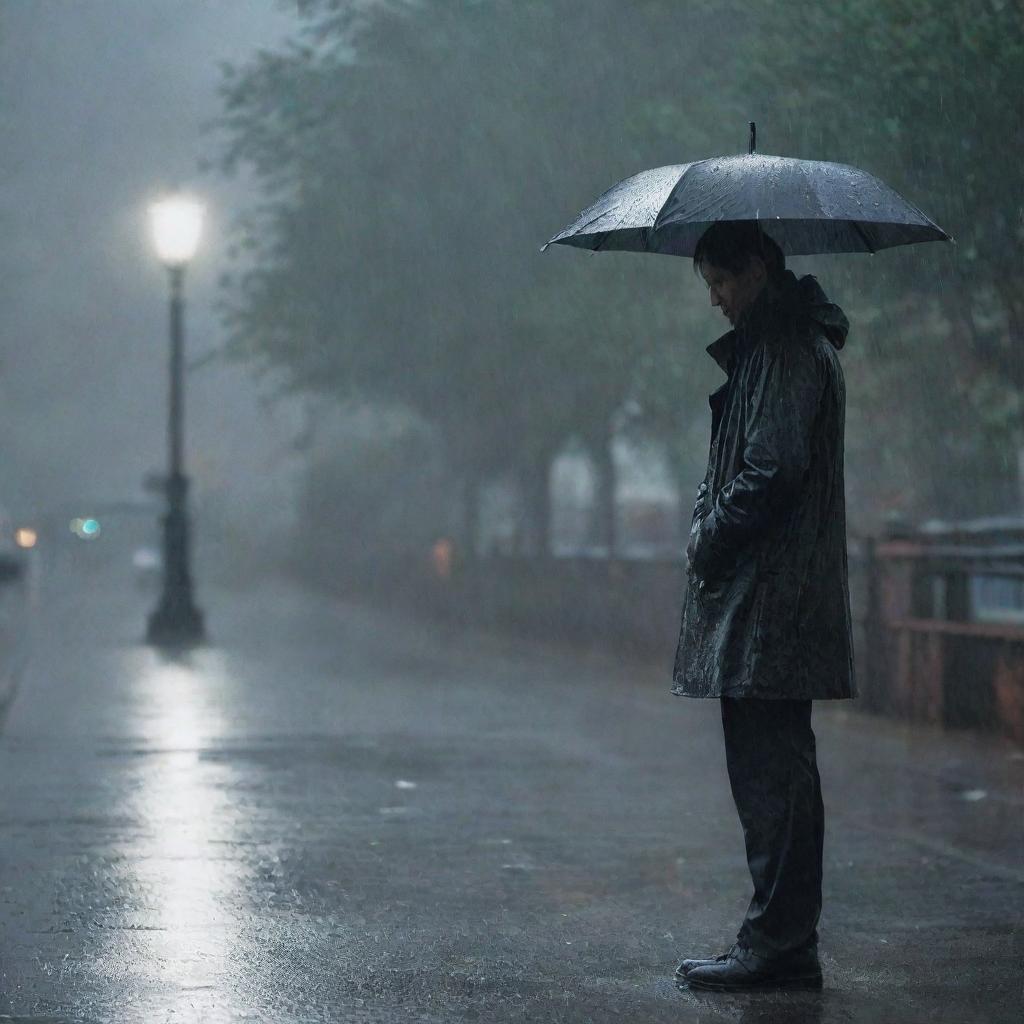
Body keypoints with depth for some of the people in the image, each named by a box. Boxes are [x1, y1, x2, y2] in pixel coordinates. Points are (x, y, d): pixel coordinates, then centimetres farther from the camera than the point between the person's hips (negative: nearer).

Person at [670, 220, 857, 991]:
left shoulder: (790, 350, -13)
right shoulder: (775, 343, 20)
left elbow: (773, 468, -20)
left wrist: (711, 540, -10)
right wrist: (712, 531, 11)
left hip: (771, 602, -11)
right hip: (767, 598, 11)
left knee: (770, 774, -8)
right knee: (775, 773, 12)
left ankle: (778, 944, -5)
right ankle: (786, 943, 18)